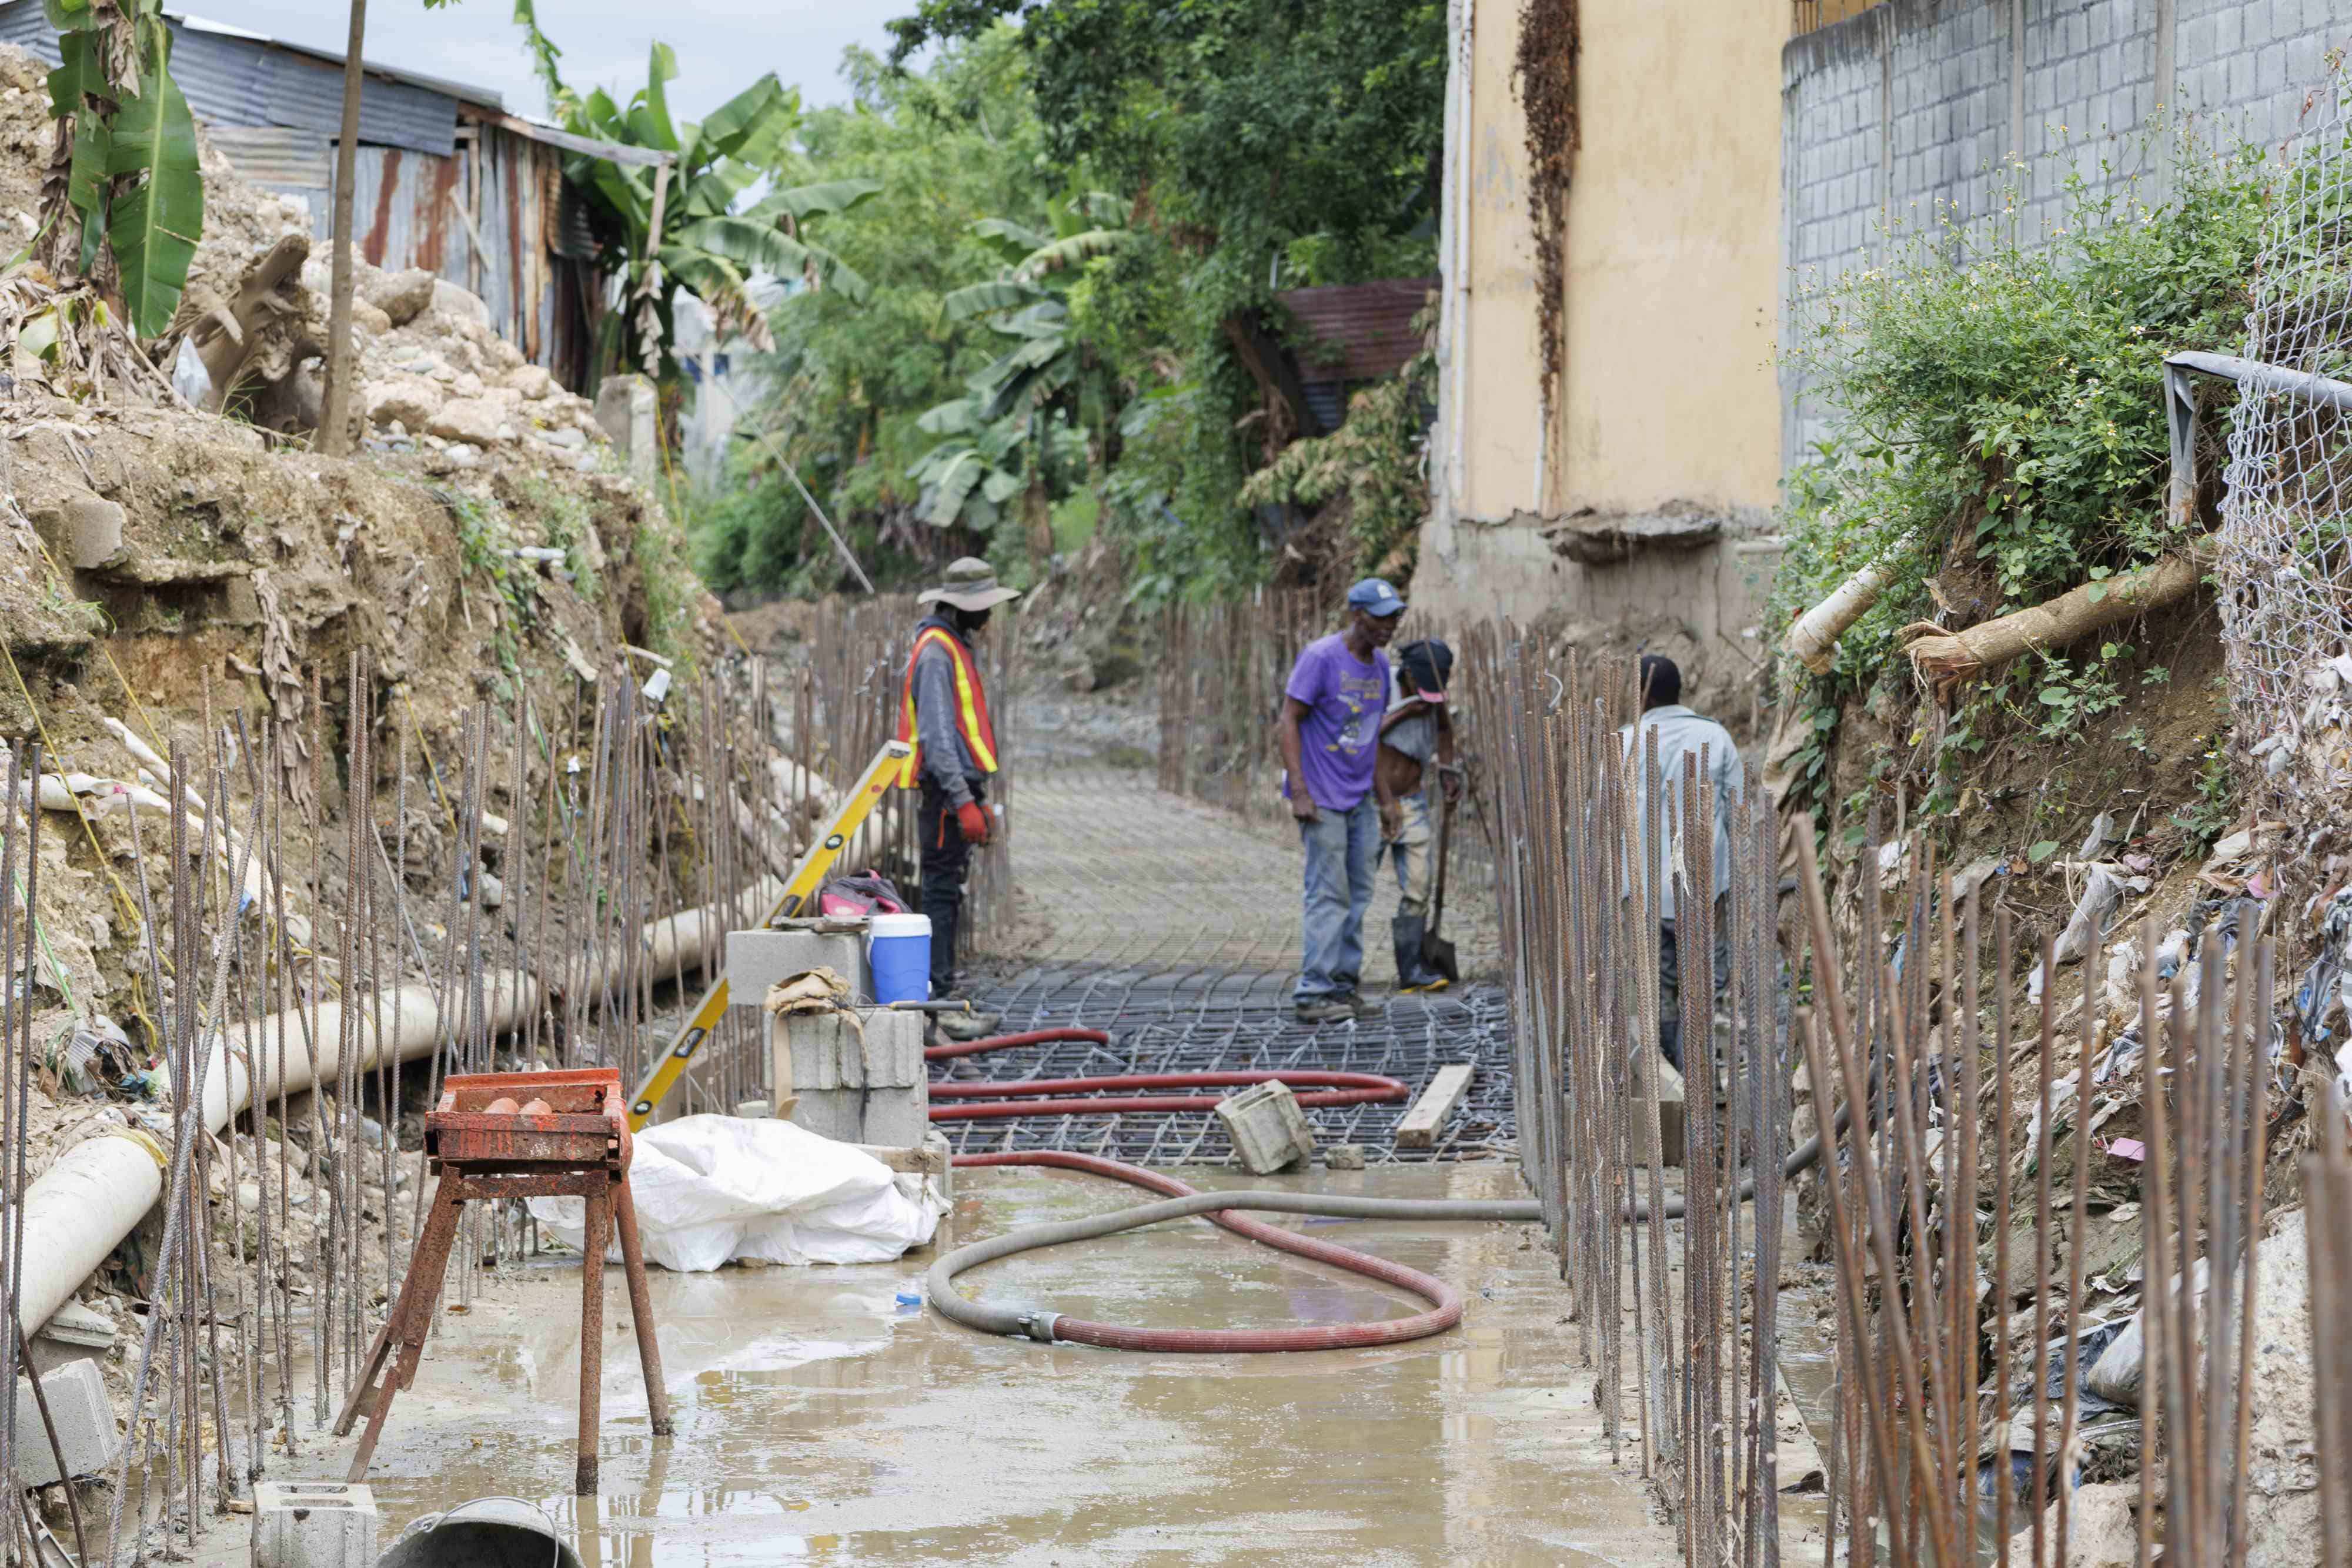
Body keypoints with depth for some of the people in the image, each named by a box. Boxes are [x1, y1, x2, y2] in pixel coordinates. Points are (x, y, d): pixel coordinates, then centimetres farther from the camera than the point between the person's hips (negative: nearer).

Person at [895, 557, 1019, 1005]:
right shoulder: (936, 652, -14)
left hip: (959, 788, 10)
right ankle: (937, 994, -10)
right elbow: (937, 736, -21)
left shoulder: (955, 646, 19)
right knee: (942, 891, -10)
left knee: (948, 895, 12)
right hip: (946, 791, -10)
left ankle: (943, 993, 17)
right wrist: (964, 802, -26)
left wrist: (980, 800, 25)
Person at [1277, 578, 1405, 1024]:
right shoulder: (1321, 658, -13)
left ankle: (1344, 983, 16)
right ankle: (1313, 992, -8)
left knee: (1359, 894, 9)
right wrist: (1299, 792, -19)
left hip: (1361, 799, 8)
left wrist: (1384, 796, 20)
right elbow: (1289, 722, -13)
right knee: (1329, 895, -9)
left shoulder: (1380, 665, 10)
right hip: (1324, 800, -8)